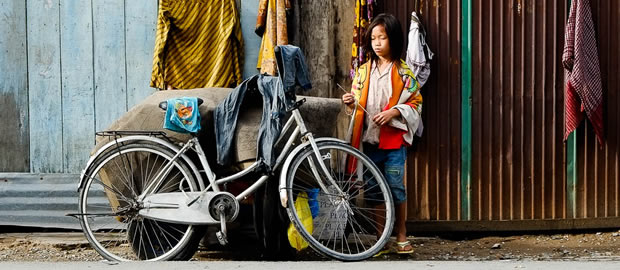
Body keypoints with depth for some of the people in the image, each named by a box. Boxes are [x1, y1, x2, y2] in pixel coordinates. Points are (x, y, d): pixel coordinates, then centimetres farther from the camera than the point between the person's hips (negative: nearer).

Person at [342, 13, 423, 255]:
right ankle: (379, 235, 16)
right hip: (370, 138, 4)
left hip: (394, 139, -3)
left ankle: (401, 235, 10)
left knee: (395, 187, -2)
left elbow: (416, 102, -1)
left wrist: (393, 112, -15)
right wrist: (351, 103, -7)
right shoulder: (363, 71, 10)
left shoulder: (403, 72, -1)